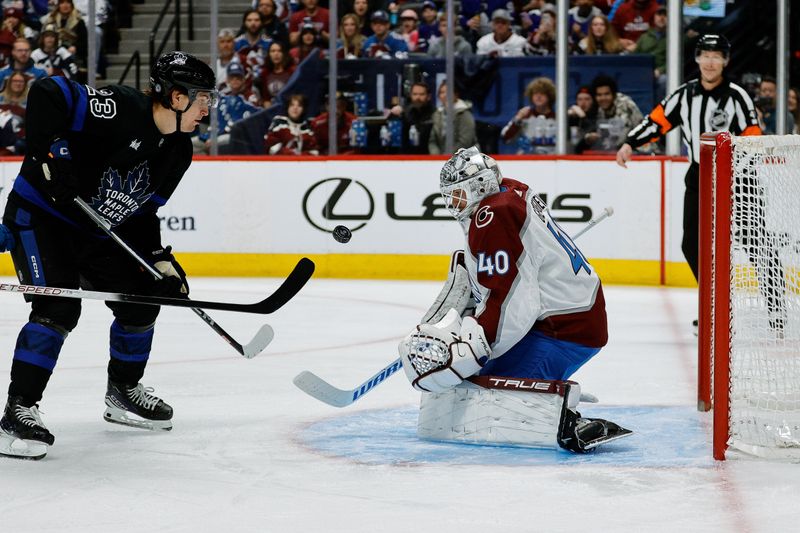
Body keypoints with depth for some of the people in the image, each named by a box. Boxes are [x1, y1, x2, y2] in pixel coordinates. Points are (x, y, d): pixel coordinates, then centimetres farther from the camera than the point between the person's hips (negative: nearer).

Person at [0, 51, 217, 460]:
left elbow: (142, 211, 11)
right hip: (40, 215, -9)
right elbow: (46, 93, -28)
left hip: (96, 231, 9)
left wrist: (161, 259, 1)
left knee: (141, 298, 8)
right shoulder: (120, 109, -25)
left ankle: (123, 393, 29)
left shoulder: (178, 151, 2)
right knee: (59, 308, -22)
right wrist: (50, 152, -32)